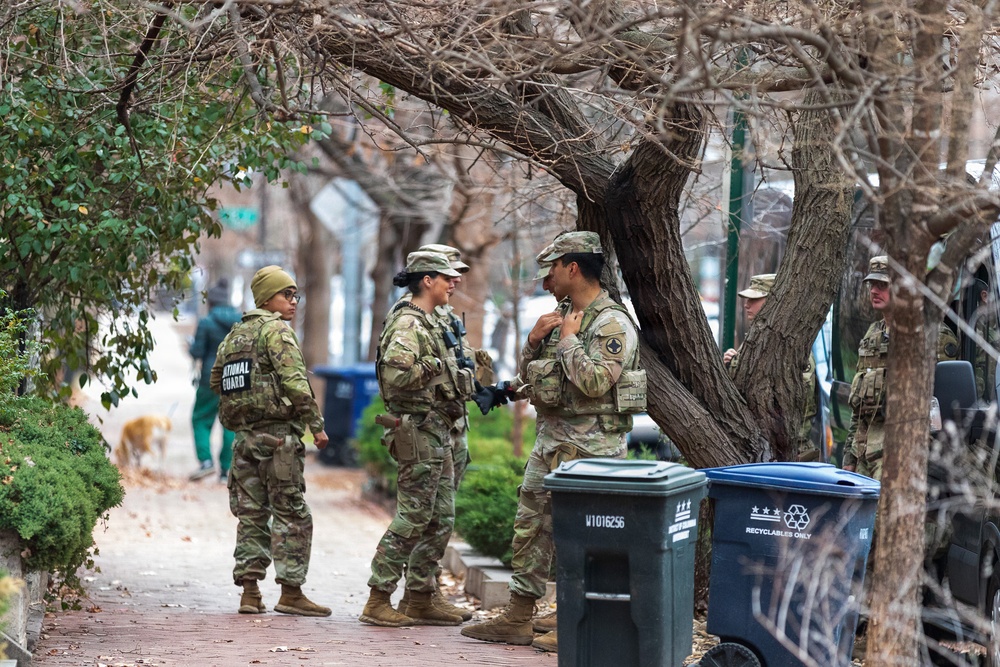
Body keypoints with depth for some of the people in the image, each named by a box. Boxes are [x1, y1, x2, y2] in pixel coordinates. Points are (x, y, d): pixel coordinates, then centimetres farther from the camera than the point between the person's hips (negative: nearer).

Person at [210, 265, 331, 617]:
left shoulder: (233, 336, 17)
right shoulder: (277, 330, -8)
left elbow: (216, 382, 21)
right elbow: (295, 383, -18)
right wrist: (316, 425, -16)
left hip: (244, 436, 8)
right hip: (278, 434, -8)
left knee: (251, 515, 10)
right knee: (292, 515, -2)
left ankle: (249, 592, 8)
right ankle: (291, 592, -2)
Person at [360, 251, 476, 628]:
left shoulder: (430, 323, 18)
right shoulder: (407, 323, -13)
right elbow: (396, 374, -30)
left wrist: (464, 377, 14)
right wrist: (436, 367, -18)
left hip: (438, 434, 10)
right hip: (419, 433, -10)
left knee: (440, 521, 11)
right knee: (412, 519, -7)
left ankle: (421, 601, 17)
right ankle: (377, 602, -2)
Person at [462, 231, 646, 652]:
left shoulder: (612, 324, -13)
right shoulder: (560, 316, 15)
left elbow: (595, 381, -25)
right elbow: (527, 375, 19)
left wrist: (568, 340, -14)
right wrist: (534, 340, 1)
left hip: (589, 447, -9)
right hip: (550, 439, 9)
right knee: (530, 527, 10)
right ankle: (517, 620, 16)